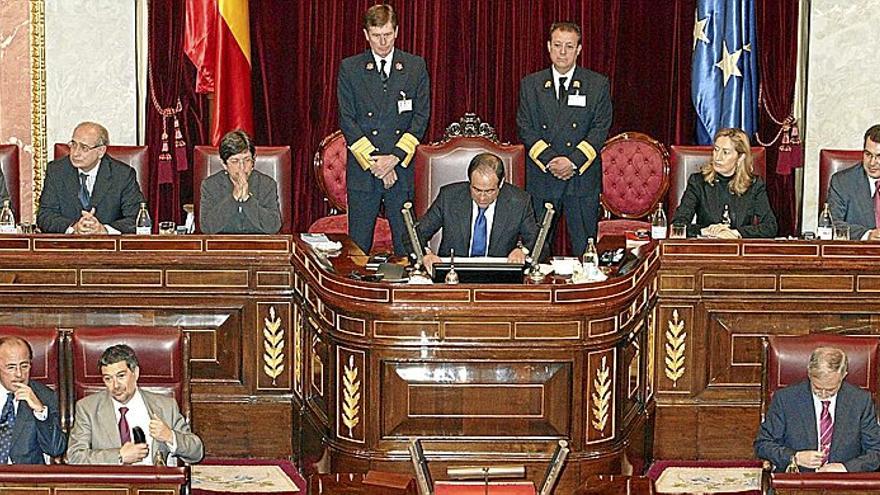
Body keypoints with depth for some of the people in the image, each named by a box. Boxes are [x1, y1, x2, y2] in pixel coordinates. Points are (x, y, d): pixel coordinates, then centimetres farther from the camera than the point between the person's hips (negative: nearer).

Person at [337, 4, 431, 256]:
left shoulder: (415, 67, 7)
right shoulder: (350, 69, 4)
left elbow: (421, 116, 3)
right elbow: (346, 119, -1)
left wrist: (396, 157, -9)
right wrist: (373, 162, -10)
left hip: (402, 168, 1)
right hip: (362, 170, 0)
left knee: (406, 242, 3)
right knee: (358, 244, 2)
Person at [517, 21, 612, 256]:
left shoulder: (598, 85, 5)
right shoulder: (530, 84, 9)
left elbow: (600, 129, -1)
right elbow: (525, 128, 2)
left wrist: (573, 161, -14)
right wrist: (550, 160, -12)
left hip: (583, 177, -1)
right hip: (541, 179, 1)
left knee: (585, 250, 0)